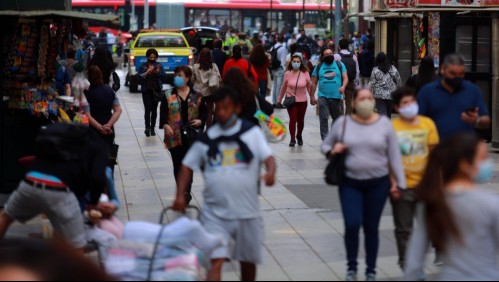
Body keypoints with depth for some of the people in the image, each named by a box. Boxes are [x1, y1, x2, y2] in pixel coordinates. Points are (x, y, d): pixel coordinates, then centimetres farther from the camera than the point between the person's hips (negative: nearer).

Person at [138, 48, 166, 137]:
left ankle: (152, 128, 12)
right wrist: (147, 72, -23)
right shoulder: (143, 66, 1)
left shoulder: (159, 65, 6)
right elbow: (140, 76, -8)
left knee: (154, 109, 5)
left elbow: (164, 76, -2)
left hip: (156, 90, 2)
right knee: (147, 109, -12)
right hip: (146, 91, -2)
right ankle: (147, 127, -20)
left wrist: (158, 72, -21)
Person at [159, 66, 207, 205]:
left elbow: (204, 112, 12)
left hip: (192, 135, -1)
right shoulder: (168, 96, 3)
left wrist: (200, 121, -8)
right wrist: (165, 125, -17)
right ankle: (183, 193, 18)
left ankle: (186, 192, -3)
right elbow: (163, 113, 1)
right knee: (178, 165, 5)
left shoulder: (197, 96, 4)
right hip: (175, 136, 1)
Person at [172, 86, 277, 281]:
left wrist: (271, 172, -29)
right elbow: (188, 166, 11)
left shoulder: (252, 132, 1)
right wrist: (180, 196, -1)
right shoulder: (207, 138, 5)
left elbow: (268, 156, -7)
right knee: (215, 261, -12)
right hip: (215, 213, 0)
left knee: (248, 261, 16)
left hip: (247, 212, 0)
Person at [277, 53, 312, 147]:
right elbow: (284, 87, 4)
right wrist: (280, 99, 9)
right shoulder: (288, 74, -4)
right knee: (292, 120, -7)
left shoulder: (305, 73, -5)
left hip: (302, 101, 1)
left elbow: (309, 87, 3)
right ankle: (292, 139, 1)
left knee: (300, 120, 11)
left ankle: (299, 136, 35)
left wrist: (312, 98, 6)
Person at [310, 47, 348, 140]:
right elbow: (314, 83, 10)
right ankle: (325, 139, -9)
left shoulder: (340, 65, 6)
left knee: (337, 118, 11)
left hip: (336, 96, 1)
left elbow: (345, 78, -1)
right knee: (323, 119, -10)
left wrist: (343, 86, -22)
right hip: (323, 97, -1)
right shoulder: (319, 67, 7)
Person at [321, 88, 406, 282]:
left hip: (378, 183, 0)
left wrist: (398, 182, 0)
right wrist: (332, 150, -11)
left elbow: (394, 155, 3)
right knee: (352, 224, -12)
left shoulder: (384, 124, -1)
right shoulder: (343, 123, 0)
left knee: (371, 227, 7)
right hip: (350, 183, 0)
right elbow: (325, 146, 12)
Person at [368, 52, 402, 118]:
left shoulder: (375, 70, -5)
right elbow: (399, 81, 5)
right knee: (388, 113, 16)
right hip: (391, 95, 3)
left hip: (379, 95, -3)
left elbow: (372, 83, -5)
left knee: (382, 113, -7)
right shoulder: (393, 69, 2)